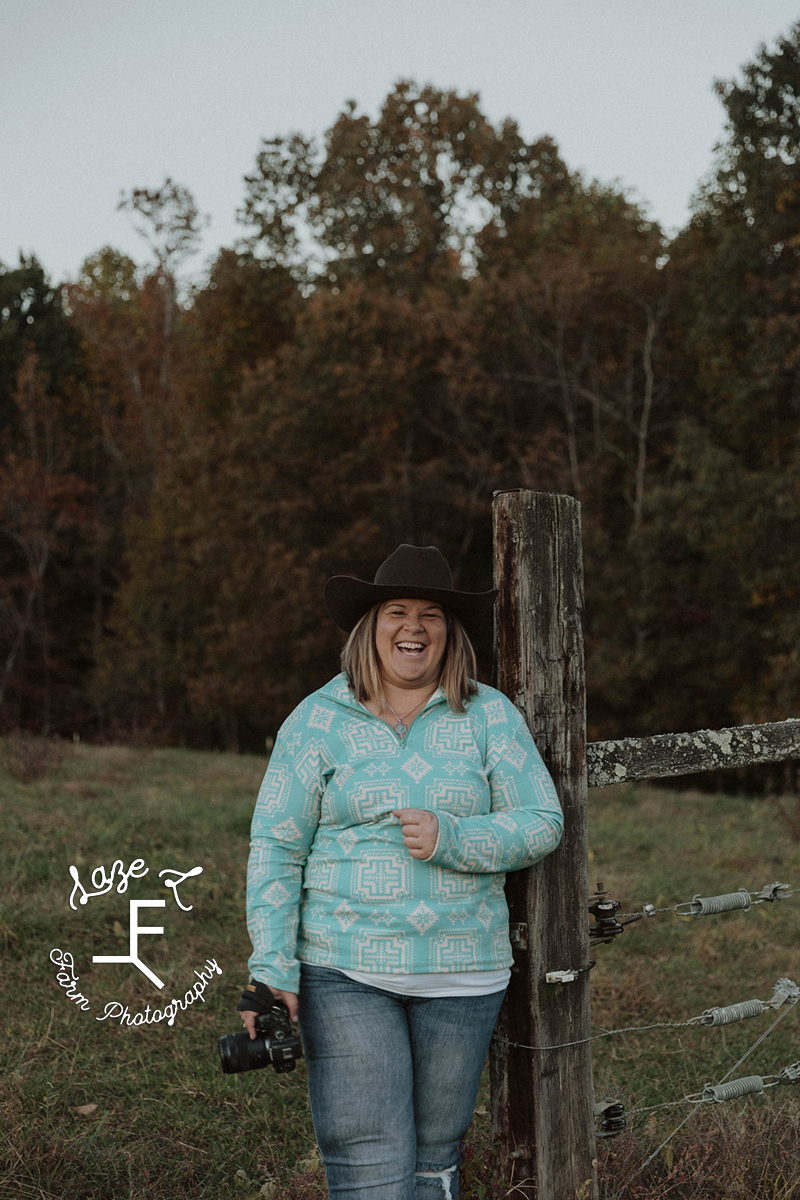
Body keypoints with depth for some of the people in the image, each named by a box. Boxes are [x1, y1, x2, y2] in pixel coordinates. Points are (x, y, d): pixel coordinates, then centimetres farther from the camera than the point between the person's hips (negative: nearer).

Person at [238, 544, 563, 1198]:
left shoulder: (490, 715, 4)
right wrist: (272, 967, -8)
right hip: (345, 971, -2)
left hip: (462, 972, 2)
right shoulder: (317, 720, 1)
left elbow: (542, 822, -1)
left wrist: (451, 839, -17)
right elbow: (276, 848, 0)